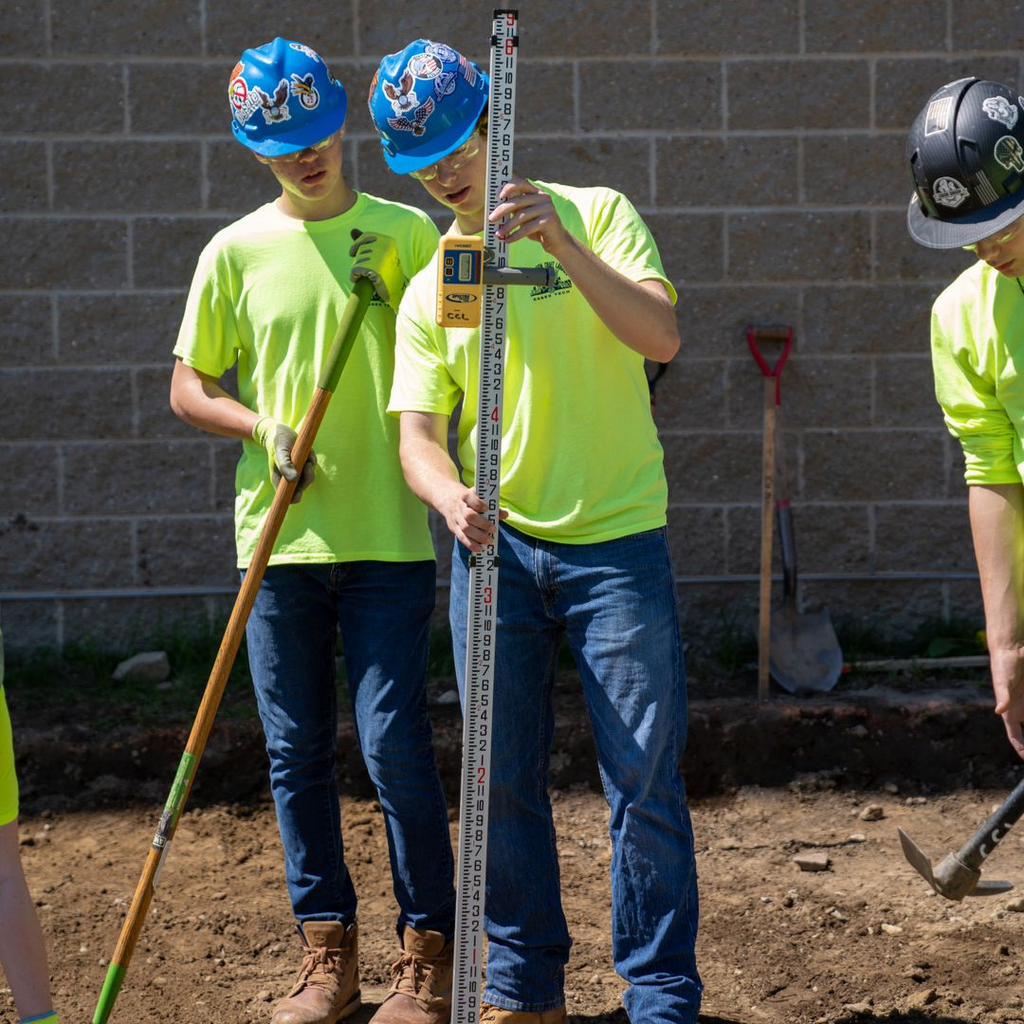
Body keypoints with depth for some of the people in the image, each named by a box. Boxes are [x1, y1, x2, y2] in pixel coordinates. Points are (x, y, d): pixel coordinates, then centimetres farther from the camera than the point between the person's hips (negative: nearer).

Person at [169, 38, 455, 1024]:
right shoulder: (236, 251, 5)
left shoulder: (407, 232, 3)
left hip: (388, 536, -2)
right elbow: (188, 388, 10)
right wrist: (262, 428, -8)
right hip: (279, 536, 2)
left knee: (394, 745, -6)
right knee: (296, 753, 6)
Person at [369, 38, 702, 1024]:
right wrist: (449, 495, -24)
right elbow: (417, 432, -1)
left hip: (616, 539, -3)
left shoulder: (595, 214, -1)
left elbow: (659, 336, -17)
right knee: (502, 778, 7)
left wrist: (563, 245, -29)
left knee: (644, 779, -3)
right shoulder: (430, 288, 8)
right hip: (495, 546, 3)